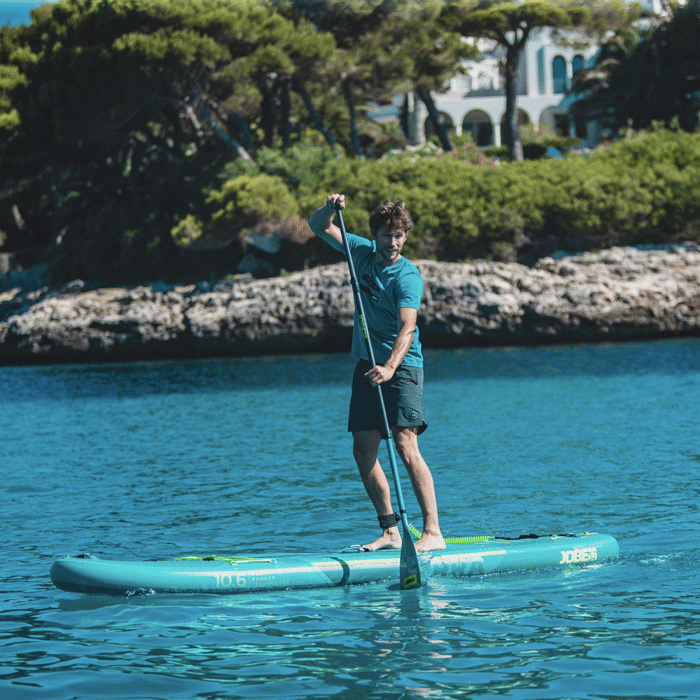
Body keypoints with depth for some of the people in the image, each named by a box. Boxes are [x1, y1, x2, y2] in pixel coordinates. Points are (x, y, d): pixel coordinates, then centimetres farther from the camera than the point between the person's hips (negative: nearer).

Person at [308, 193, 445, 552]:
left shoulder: (407, 276, -17)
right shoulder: (363, 252, 3)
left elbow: (407, 327, -30)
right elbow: (318, 226, 11)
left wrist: (390, 367, -46)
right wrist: (329, 208, -11)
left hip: (401, 367, -7)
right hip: (367, 365, 7)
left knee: (405, 444, -18)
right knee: (363, 449, 2)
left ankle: (433, 532, -20)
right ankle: (390, 531, 9)